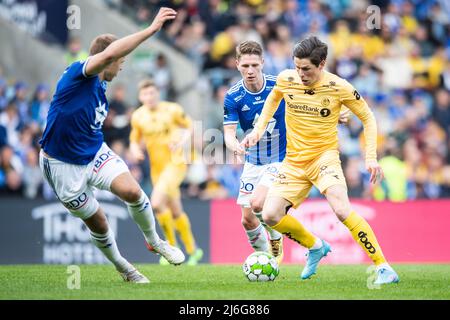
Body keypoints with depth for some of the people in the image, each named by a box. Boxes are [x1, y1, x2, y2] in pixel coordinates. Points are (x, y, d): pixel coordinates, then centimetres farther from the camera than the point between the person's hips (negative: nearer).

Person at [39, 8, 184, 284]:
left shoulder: (100, 88, 4)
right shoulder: (77, 75, -22)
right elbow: (108, 54, -41)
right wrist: (151, 30, -44)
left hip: (96, 153, 6)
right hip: (64, 164, -6)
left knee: (132, 191, -18)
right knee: (96, 221, 4)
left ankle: (154, 241, 6)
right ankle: (123, 268, 27)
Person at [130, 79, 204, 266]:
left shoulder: (172, 110, -8)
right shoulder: (138, 117, 2)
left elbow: (189, 126, 5)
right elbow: (135, 141, 12)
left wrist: (182, 141, -14)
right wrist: (135, 151, -11)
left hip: (176, 163, -5)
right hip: (157, 168, 5)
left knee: (157, 203, -23)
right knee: (175, 212, 11)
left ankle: (172, 246, -8)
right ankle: (192, 250, 28)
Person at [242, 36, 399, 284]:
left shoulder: (338, 87, -14)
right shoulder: (286, 79, -6)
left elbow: (367, 118, -1)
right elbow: (273, 98, 19)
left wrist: (370, 157, -10)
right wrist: (258, 129, 8)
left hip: (324, 156, -4)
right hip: (293, 161, 5)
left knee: (342, 210, -28)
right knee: (270, 215, -8)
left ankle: (383, 268, -21)